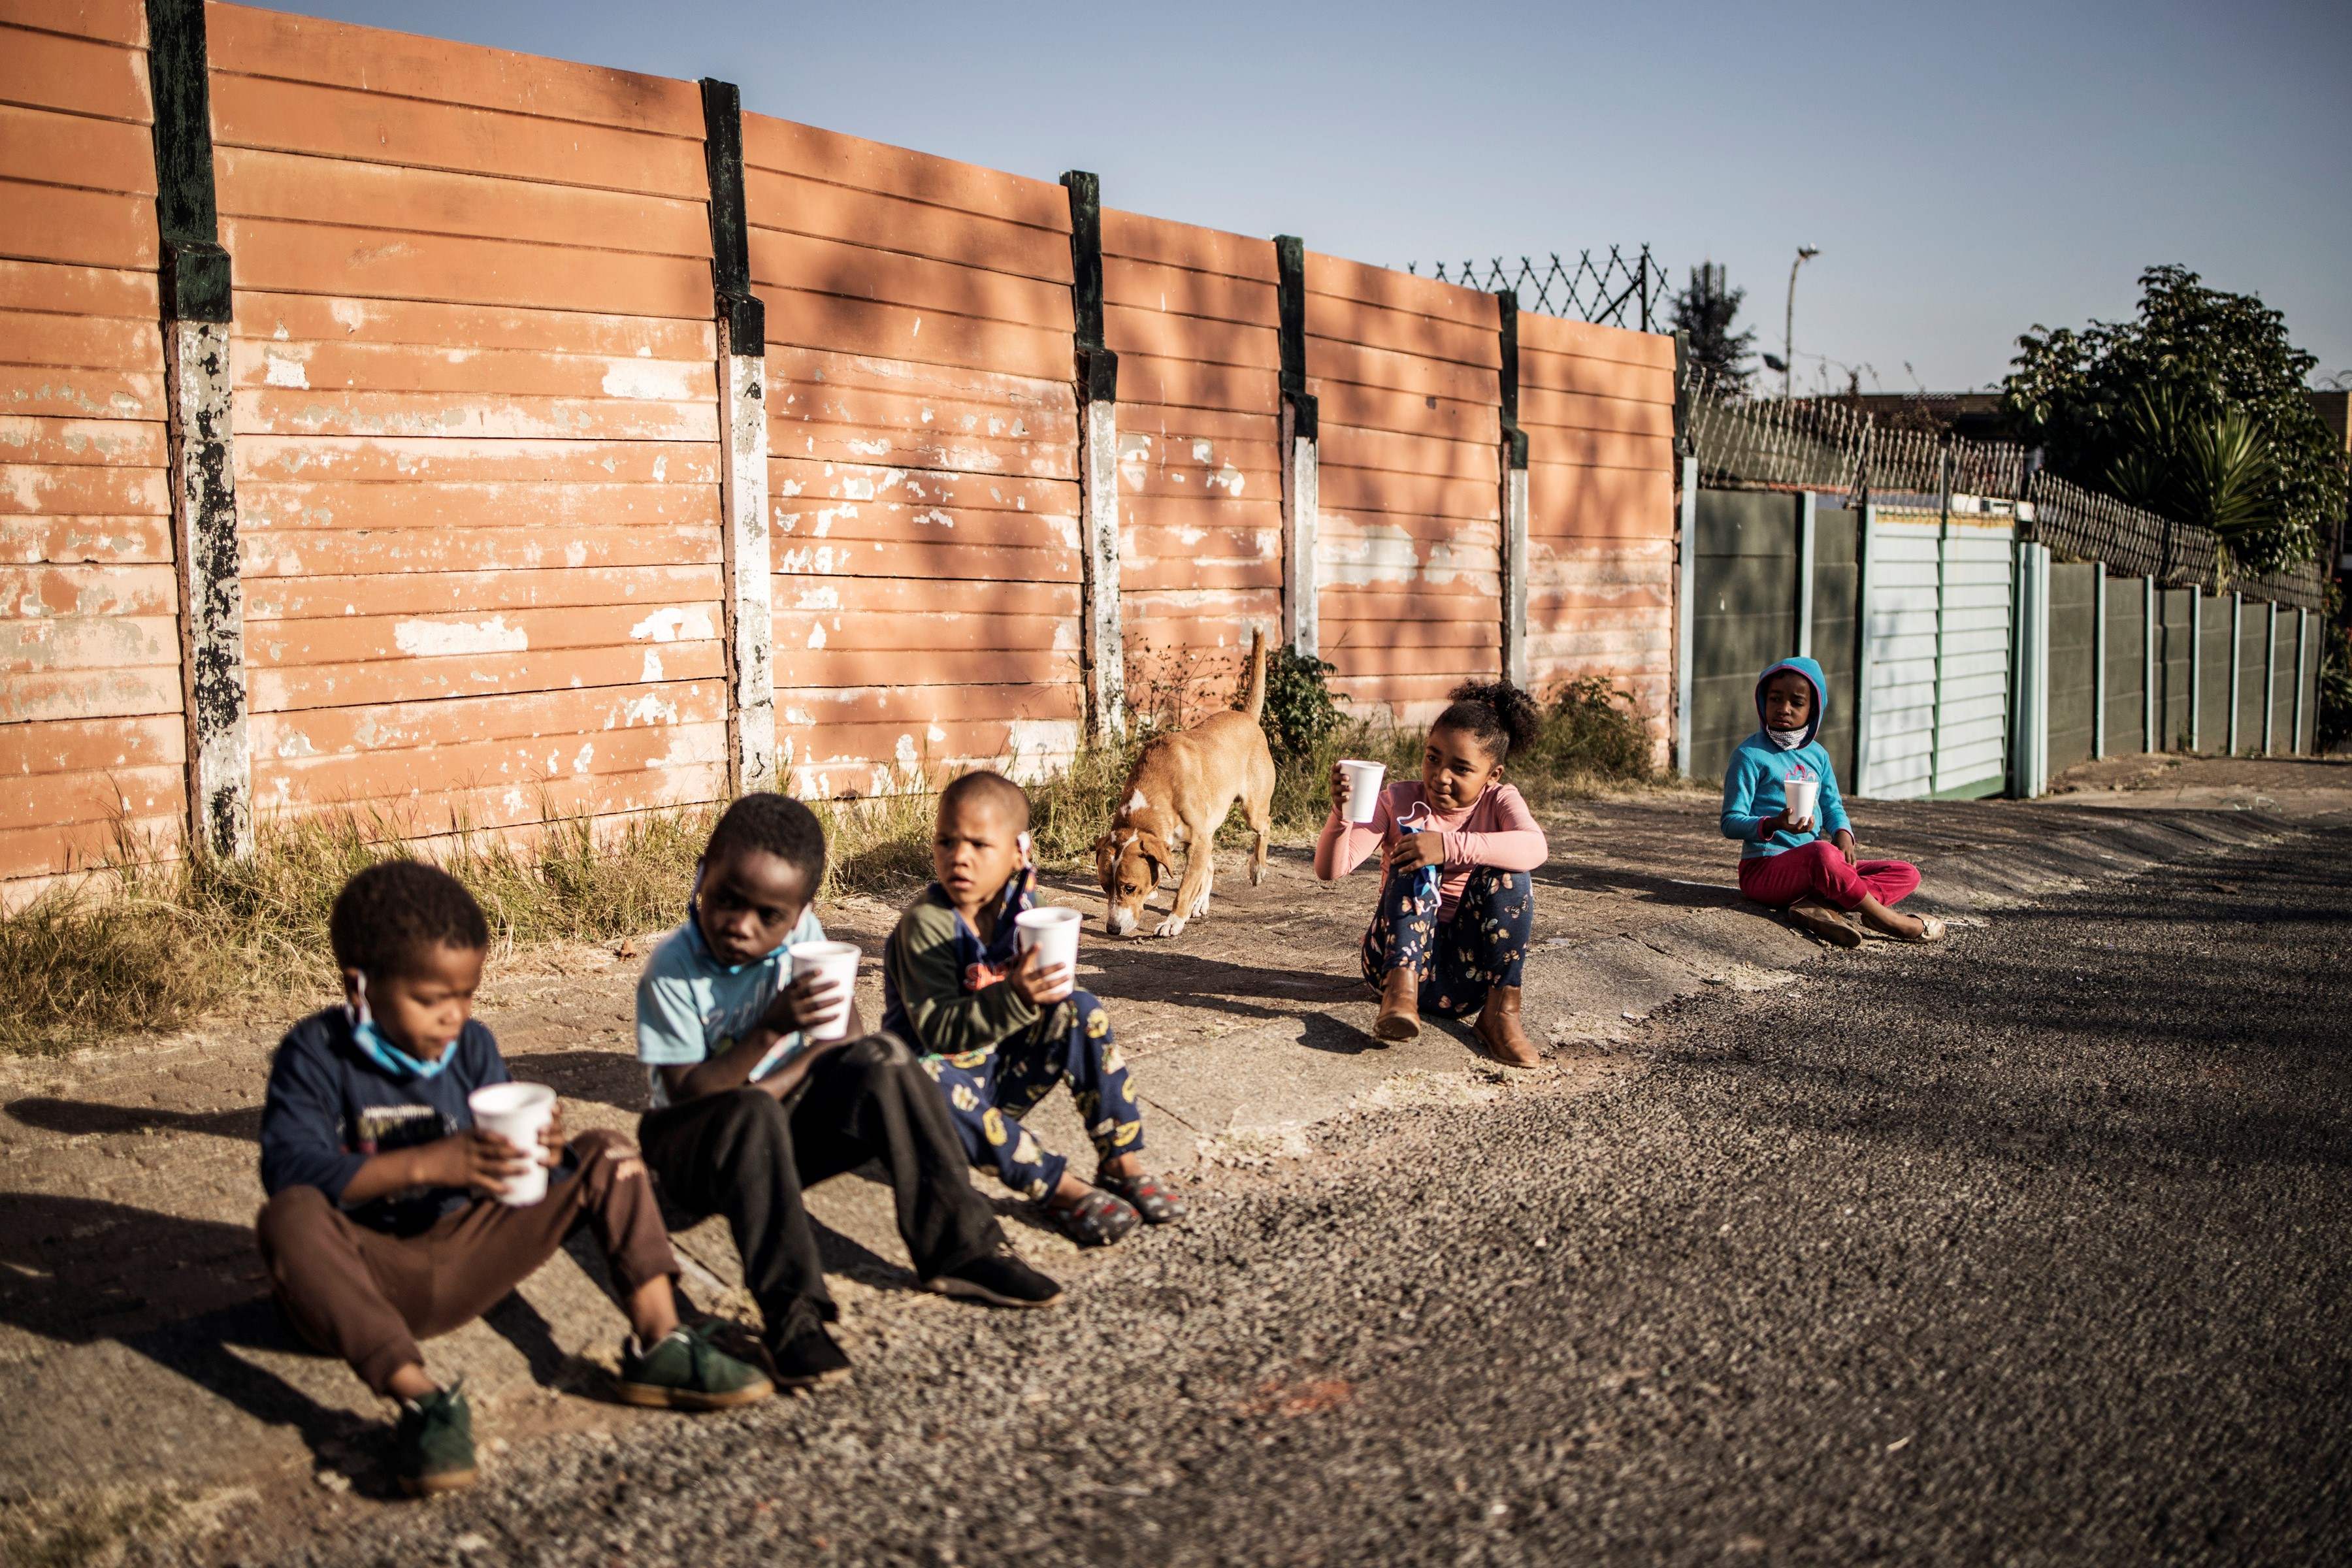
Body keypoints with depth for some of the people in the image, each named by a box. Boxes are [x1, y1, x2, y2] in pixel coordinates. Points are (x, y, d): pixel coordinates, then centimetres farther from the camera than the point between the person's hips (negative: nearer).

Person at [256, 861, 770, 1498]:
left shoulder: (472, 1045, 5)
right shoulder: (315, 1053, -9)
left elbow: (506, 1159, 3)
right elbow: (290, 1170, -24)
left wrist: (545, 1153, -23)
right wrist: (427, 1165, -34)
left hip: (467, 1260, 5)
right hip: (369, 1272, -5)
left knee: (607, 1157, -5)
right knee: (291, 1218, -37)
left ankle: (658, 1340, -21)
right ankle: (419, 1395, -47)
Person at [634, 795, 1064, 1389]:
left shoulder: (801, 933, -8)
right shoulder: (670, 972, -20)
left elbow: (845, 1032, -7)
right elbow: (687, 1092, -23)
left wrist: (780, 1082, -23)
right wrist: (769, 1031, -35)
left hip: (788, 1125, 4)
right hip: (701, 1151, -4)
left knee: (883, 1058, -20)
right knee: (752, 1117, -38)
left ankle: (958, 1249, -20)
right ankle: (791, 1314, -41)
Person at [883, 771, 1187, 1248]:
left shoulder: (1018, 900, -4)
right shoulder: (927, 923, -22)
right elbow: (935, 1031, -30)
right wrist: (1015, 999, -44)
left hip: (1004, 1073, 6)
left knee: (1083, 1012, -12)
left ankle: (1122, 1163, -13)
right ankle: (1061, 1190, -38)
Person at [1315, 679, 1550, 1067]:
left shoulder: (1500, 800, -3)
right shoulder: (1399, 800, -2)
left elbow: (1535, 848, -29)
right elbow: (1330, 869, -12)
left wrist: (1451, 845, -41)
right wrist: (1342, 813, -31)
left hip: (1471, 964, 0)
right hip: (1402, 952, 0)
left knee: (1507, 873, -22)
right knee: (1414, 863, -23)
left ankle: (1501, 1008, -22)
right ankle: (1400, 990, -37)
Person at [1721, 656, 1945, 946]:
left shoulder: (1817, 755, 13)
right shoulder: (1751, 755, -8)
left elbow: (1832, 806, 18)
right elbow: (1731, 822, -11)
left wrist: (1843, 834, -6)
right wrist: (1775, 824, -29)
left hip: (1811, 868, 8)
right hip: (1763, 869, -8)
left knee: (1907, 874, -3)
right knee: (1822, 853, -41)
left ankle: (1820, 904, -28)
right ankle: (1887, 920, -22)